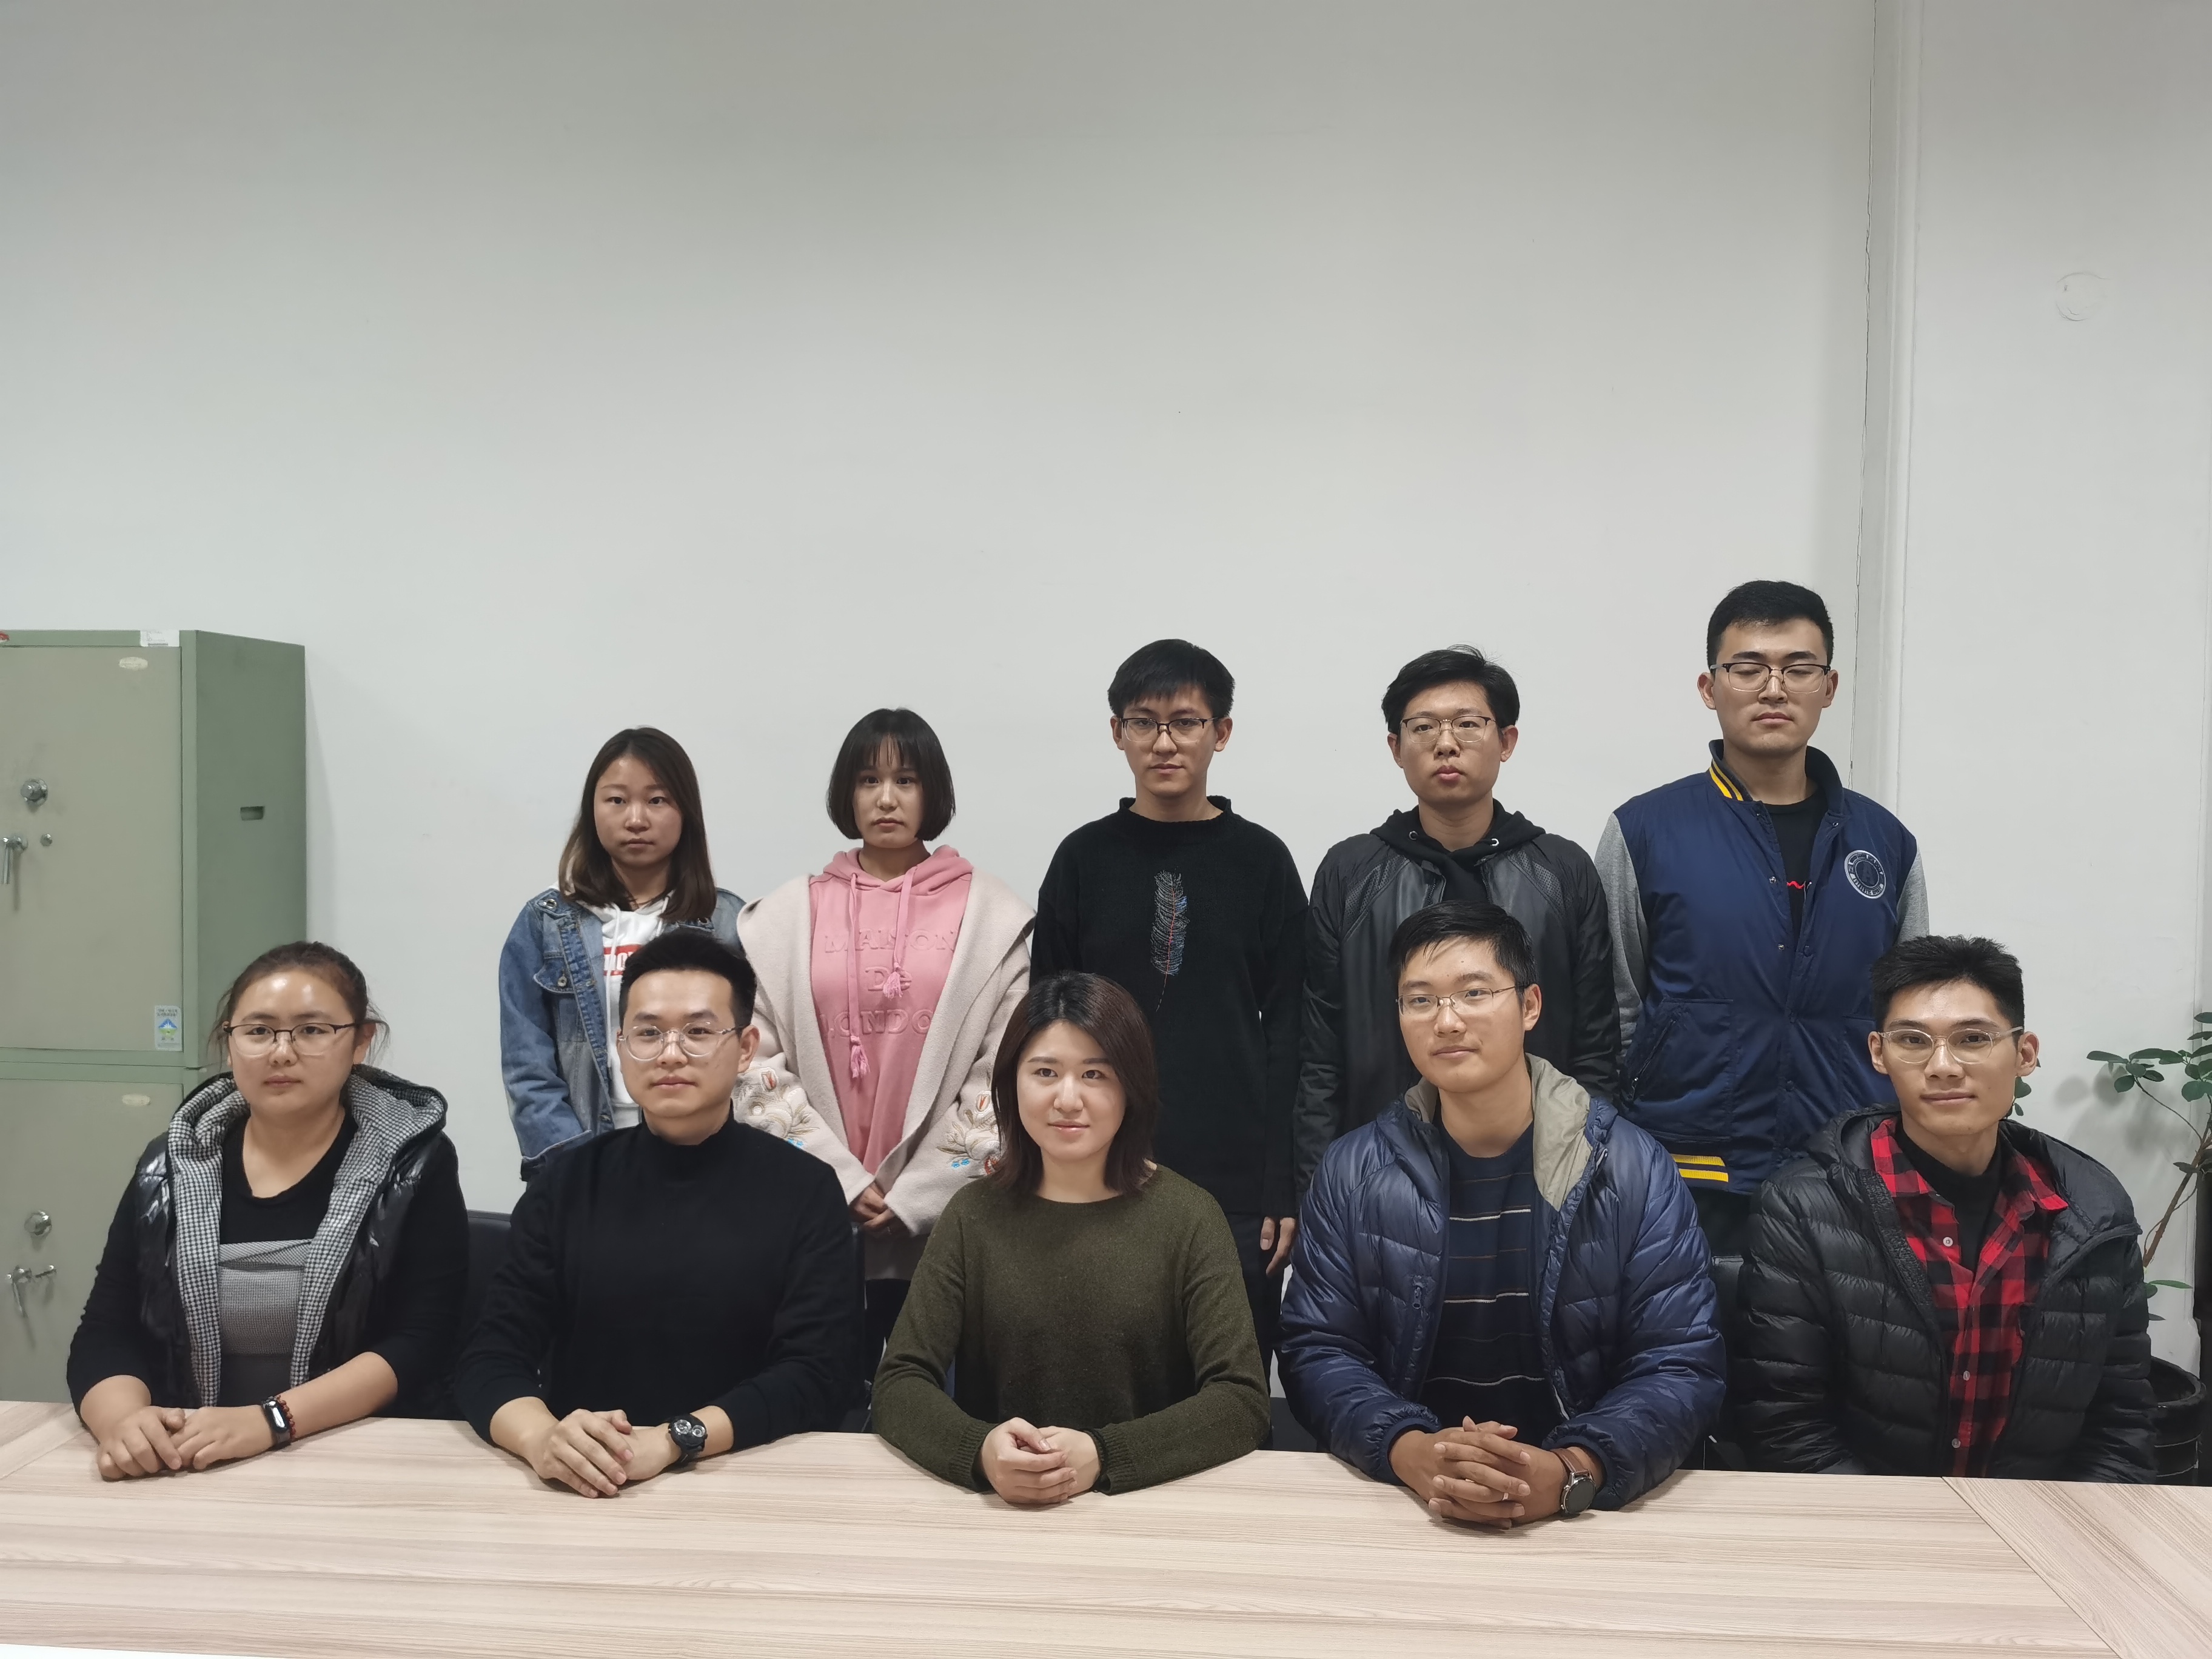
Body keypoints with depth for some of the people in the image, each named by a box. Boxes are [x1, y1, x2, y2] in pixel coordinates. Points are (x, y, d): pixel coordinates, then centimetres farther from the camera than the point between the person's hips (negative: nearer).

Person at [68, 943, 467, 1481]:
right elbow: (105, 1335, 5)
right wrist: (122, 1420, -16)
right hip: (189, 1474, 4)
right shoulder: (172, 1166, 9)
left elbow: (420, 1345, -9)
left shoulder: (414, 1162, -1)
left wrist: (270, 1422, -20)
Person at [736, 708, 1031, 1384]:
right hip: (820, 1226, 1)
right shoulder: (787, 915, 8)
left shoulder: (993, 916, 3)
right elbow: (757, 1058, 3)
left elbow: (1006, 1068, -1)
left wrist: (917, 1195, -7)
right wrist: (843, 1181, -6)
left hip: (943, 1225, -1)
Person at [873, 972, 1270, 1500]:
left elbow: (1243, 1401, -7)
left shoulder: (1189, 1217, -2)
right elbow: (898, 1383, -2)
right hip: (997, 1515, 2)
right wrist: (980, 1450, -22)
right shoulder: (974, 1214, 3)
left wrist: (1102, 1456, -22)